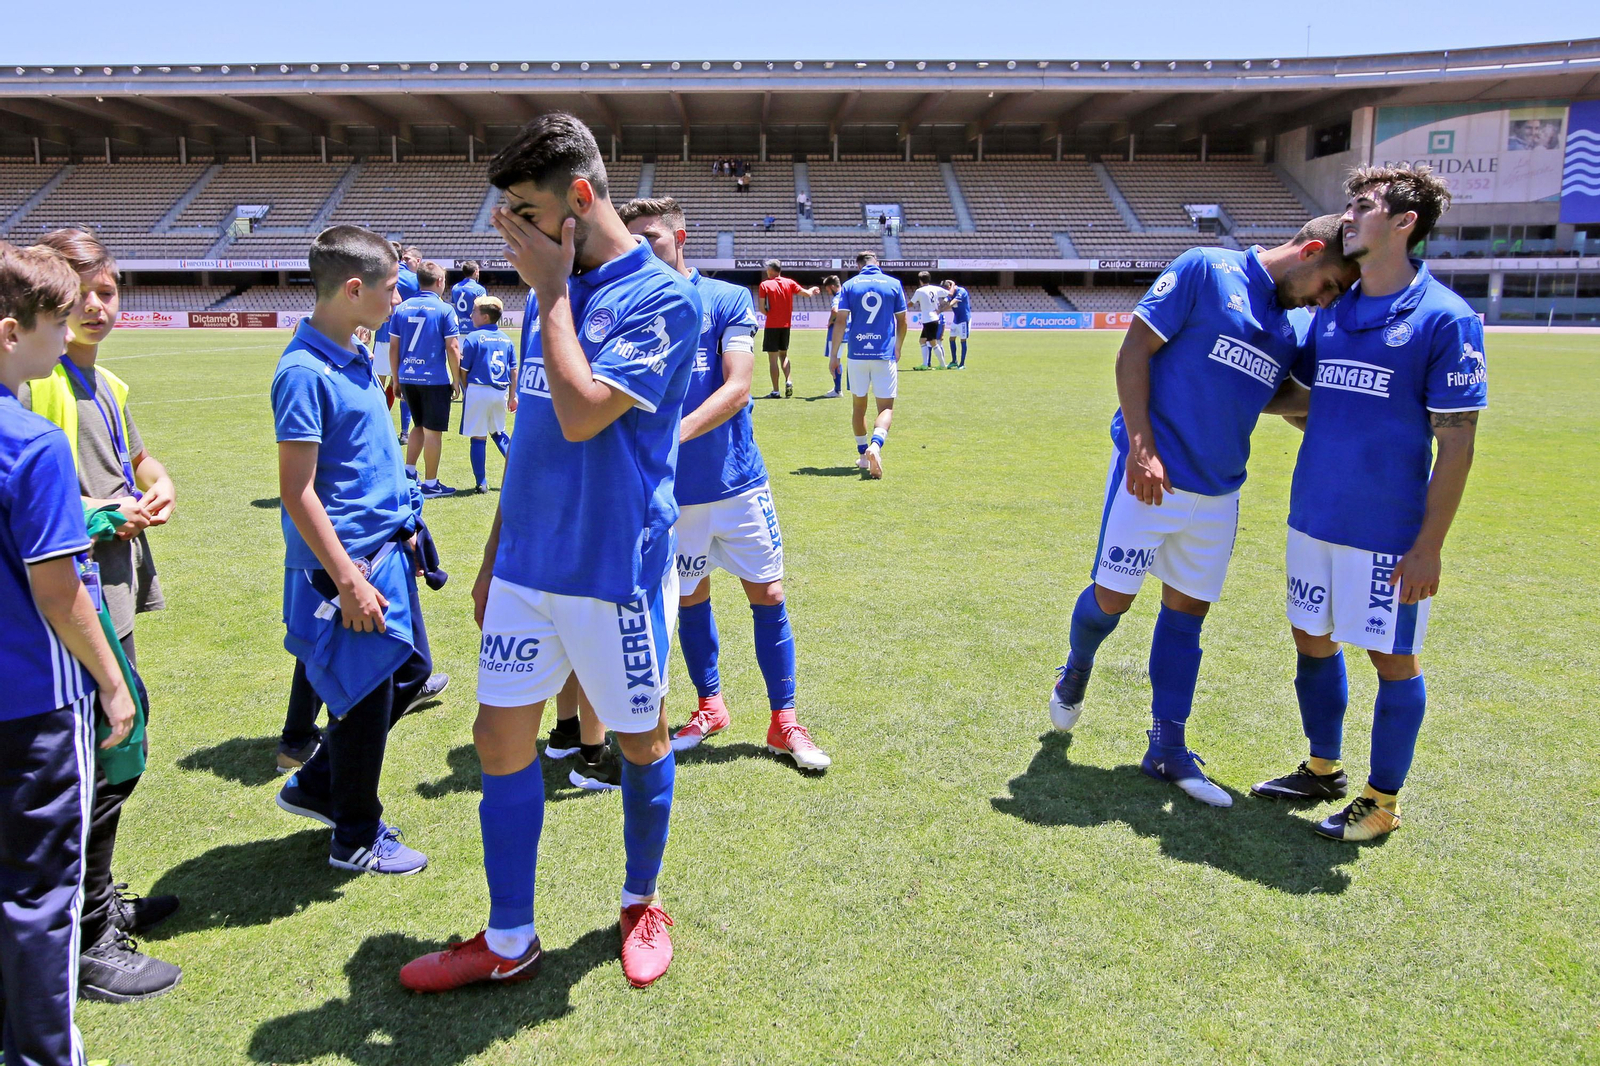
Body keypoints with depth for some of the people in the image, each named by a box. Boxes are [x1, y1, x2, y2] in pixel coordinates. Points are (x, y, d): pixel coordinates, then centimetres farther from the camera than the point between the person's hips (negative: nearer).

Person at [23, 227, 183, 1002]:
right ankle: (84, 945, 10)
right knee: (98, 767, -4)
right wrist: (96, 514, -18)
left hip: (111, 595, 10)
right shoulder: (31, 375, -13)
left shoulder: (105, 383, 16)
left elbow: (140, 458, 29)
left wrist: (159, 488, 9)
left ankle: (101, 900, 37)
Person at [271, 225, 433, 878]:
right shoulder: (305, 372, -19)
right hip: (346, 565, -9)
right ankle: (355, 838, 23)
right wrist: (349, 580, -21)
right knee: (365, 700, 4)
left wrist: (402, 527, 20)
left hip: (386, 551, 9)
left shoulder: (356, 360, 9)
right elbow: (297, 492, -20)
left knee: (409, 673, 19)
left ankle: (316, 787, 35)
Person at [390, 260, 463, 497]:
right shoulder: (444, 309, -8)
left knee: (420, 426, 22)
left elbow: (393, 347, 8)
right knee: (433, 431, 4)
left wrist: (397, 378, 16)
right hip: (435, 379, -5)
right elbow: (452, 348, -10)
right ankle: (430, 483, 9)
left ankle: (408, 472, 17)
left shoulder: (402, 308, 6)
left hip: (408, 378, 5)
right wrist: (456, 380, -1)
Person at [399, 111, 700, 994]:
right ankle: (509, 943, 24)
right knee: (500, 739, 8)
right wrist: (494, 554, 16)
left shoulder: (661, 297, -12)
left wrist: (551, 293, -13)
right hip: (528, 565, 7)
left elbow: (581, 415, -25)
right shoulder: (551, 292, 10)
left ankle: (641, 902, 35)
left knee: (641, 741, 11)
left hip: (617, 568, -7)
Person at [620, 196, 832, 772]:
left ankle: (784, 721, 17)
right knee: (689, 599, 13)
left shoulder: (728, 299, -3)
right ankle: (709, 705, 34)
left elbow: (736, 387, -15)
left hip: (737, 480, -2)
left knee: (768, 596, 2)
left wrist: (677, 432, -29)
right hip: (670, 487, 2)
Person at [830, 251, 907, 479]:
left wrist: (834, 354, 1)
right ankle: (875, 444, -27)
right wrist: (897, 349, 23)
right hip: (885, 354, -1)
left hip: (857, 355, 1)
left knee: (858, 406, 16)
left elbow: (840, 321, -4)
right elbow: (902, 322, 7)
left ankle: (863, 456, 21)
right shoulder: (893, 284, 4)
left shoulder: (849, 285, 3)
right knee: (886, 407, 0)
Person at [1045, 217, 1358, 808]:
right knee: (1111, 597, -3)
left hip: (1219, 489, 7)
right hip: (1153, 475, -6)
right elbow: (1134, 351, -11)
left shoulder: (1292, 329, 13)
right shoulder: (1205, 270, -7)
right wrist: (1142, 447, -18)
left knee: (1187, 610, 10)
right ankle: (1075, 672, 30)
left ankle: (1168, 750, 20)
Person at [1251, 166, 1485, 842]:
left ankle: (1383, 799, 23)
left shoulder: (1446, 318, -10)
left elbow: (1456, 443, -12)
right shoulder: (1330, 312, 8)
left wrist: (1429, 546, -14)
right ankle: (1323, 769, 35)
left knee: (1393, 659, 7)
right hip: (1314, 518, 7)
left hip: (1388, 532, -6)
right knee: (1313, 642, 16)